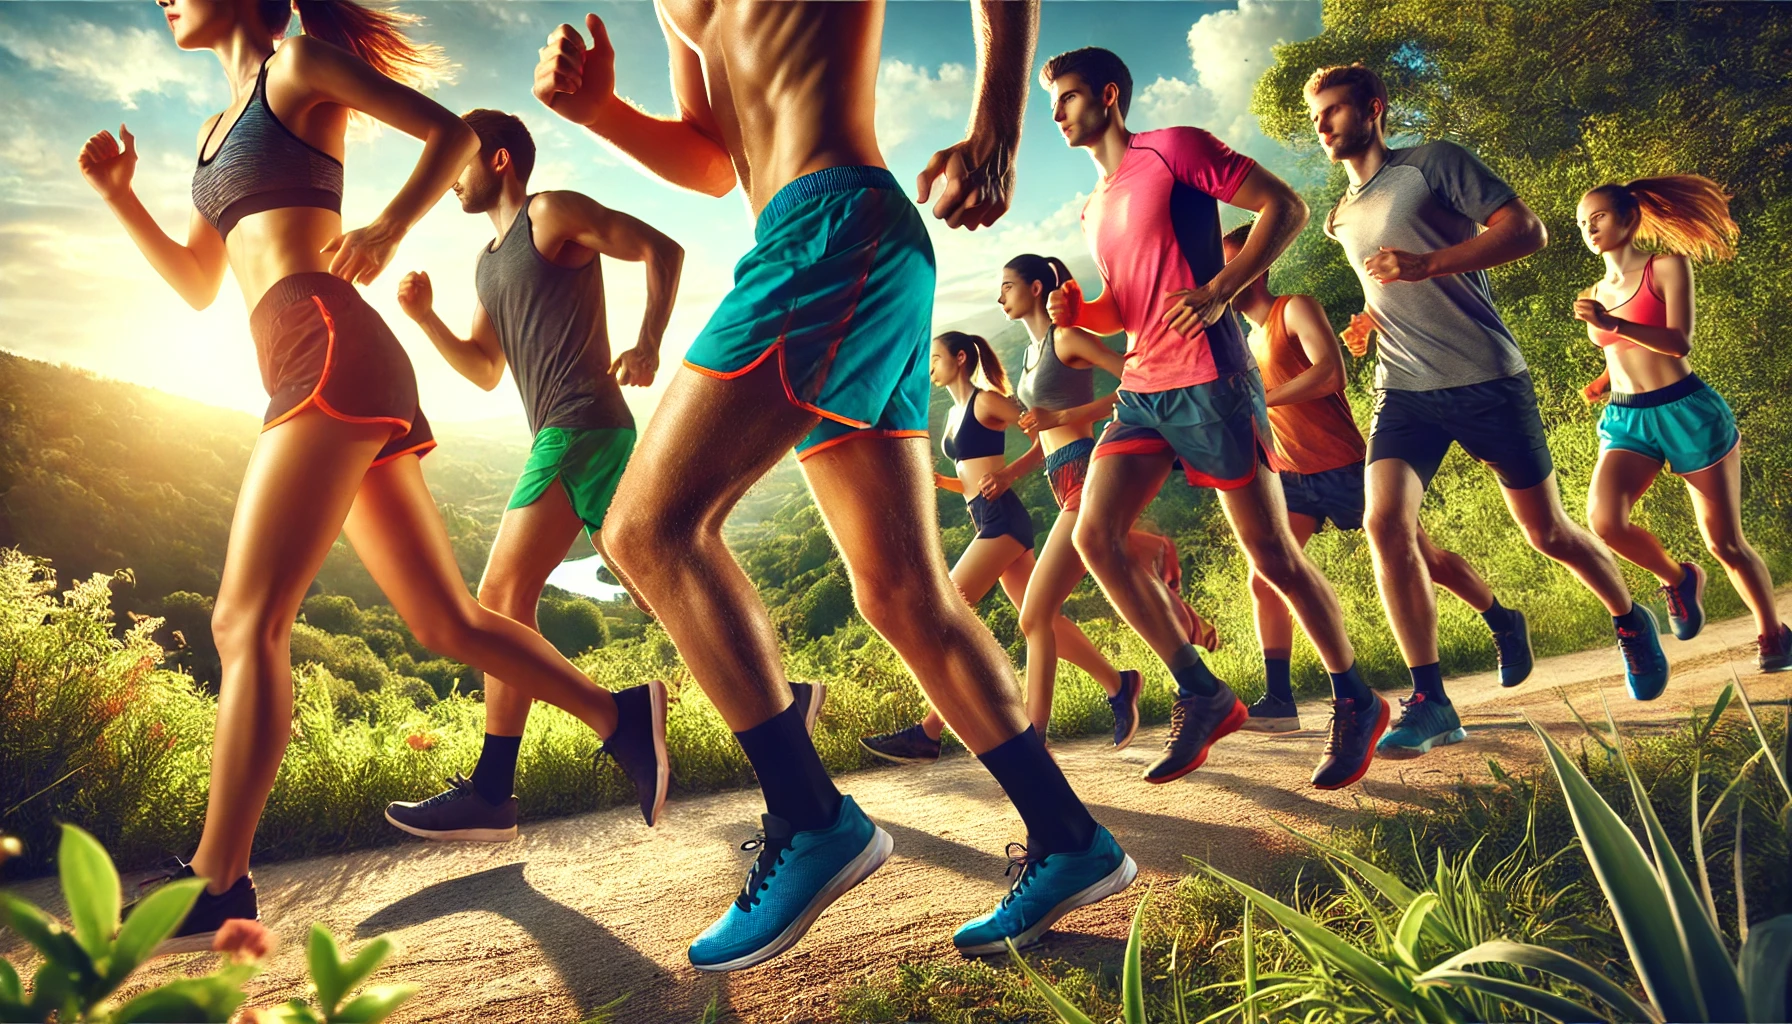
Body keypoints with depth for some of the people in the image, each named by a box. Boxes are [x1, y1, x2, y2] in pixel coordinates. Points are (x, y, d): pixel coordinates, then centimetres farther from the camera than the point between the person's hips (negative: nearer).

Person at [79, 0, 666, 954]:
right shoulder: (218, 128, 30)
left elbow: (454, 133, 0)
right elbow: (198, 285, 31)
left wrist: (389, 223, -14)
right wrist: (118, 194, 19)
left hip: (329, 347, -9)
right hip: (316, 373, 9)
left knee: (246, 620, -13)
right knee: (446, 623, 5)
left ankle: (215, 889, -10)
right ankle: (622, 715, 10)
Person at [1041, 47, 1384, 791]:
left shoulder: (1173, 149, -1)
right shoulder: (1094, 210, 20)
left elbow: (1285, 205, -5)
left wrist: (1220, 290, -16)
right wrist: (1076, 314, 5)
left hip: (1207, 379, -7)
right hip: (1140, 389, 7)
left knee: (1271, 552, -3)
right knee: (1093, 536, -8)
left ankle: (1355, 703, 17)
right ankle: (1202, 695, 3)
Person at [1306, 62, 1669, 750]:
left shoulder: (1433, 164, 0)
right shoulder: (1343, 217, 17)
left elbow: (1529, 230, -8)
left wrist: (1427, 264, -18)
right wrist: (1368, 321, 13)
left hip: (1486, 380, -4)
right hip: (1404, 391, 4)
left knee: (1547, 532, 7)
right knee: (1385, 525, -18)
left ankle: (1630, 621, 38)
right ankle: (1429, 702, -12)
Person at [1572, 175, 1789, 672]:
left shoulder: (1667, 266, -2)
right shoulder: (1593, 295, 13)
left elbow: (1680, 342, -14)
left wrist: (1612, 324, -25)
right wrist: (1601, 382, 7)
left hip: (1687, 412, -4)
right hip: (1626, 421, 4)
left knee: (1725, 542, 3)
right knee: (1603, 517, -24)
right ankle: (1677, 578, 5)